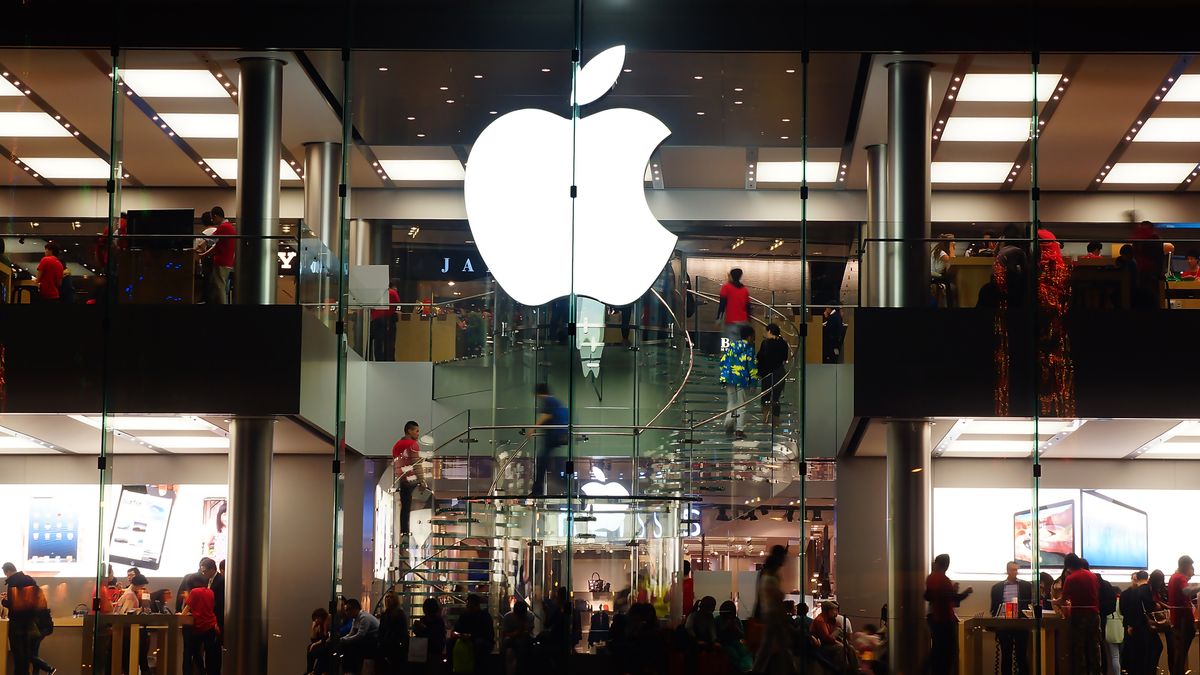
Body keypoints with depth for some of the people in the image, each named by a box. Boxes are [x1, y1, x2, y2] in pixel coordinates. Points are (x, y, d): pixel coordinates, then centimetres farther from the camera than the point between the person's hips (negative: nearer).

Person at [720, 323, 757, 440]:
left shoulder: (731, 345, 8)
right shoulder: (749, 348, -5)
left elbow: (723, 361, 6)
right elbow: (752, 366, -8)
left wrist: (723, 378, 10)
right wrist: (754, 381, -1)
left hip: (729, 379, 4)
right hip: (742, 379, -4)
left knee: (731, 402, 17)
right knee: (741, 404, 5)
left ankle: (729, 421, -6)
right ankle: (740, 429, 3)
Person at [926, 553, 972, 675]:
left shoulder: (930, 578, 7)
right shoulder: (943, 579, -17)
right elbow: (955, 598, -21)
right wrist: (967, 592, -7)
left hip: (934, 617, 8)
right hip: (945, 618, -8)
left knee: (937, 648, 12)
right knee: (948, 649, -3)